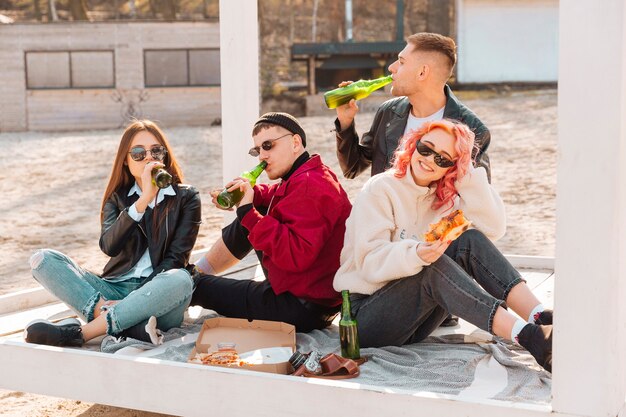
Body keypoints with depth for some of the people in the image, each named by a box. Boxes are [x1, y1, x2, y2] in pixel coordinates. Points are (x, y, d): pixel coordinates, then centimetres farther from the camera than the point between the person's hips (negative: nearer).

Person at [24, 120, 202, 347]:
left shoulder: (186, 197, 7)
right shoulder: (118, 197, 13)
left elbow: (176, 258, -4)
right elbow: (109, 246, -7)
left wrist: (138, 294, -18)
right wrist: (144, 199, -17)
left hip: (157, 298, -3)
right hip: (115, 291, 3)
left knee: (180, 280, -38)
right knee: (43, 259, -15)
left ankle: (80, 333, -37)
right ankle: (129, 325, -32)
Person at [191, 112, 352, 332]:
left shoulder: (310, 186, -23)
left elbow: (296, 255, -32)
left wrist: (249, 213, -28)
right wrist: (247, 194, -5)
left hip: (303, 308, -9)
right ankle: (195, 272, 23)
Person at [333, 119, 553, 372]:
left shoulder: (445, 198, 11)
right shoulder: (380, 190, -7)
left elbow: (493, 228, -7)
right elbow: (369, 263, -17)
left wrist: (468, 174, -9)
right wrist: (416, 255, -35)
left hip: (412, 321, 5)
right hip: (366, 317, -5)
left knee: (470, 241, -17)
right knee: (435, 267, -33)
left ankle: (540, 317, -30)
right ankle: (526, 336, -44)